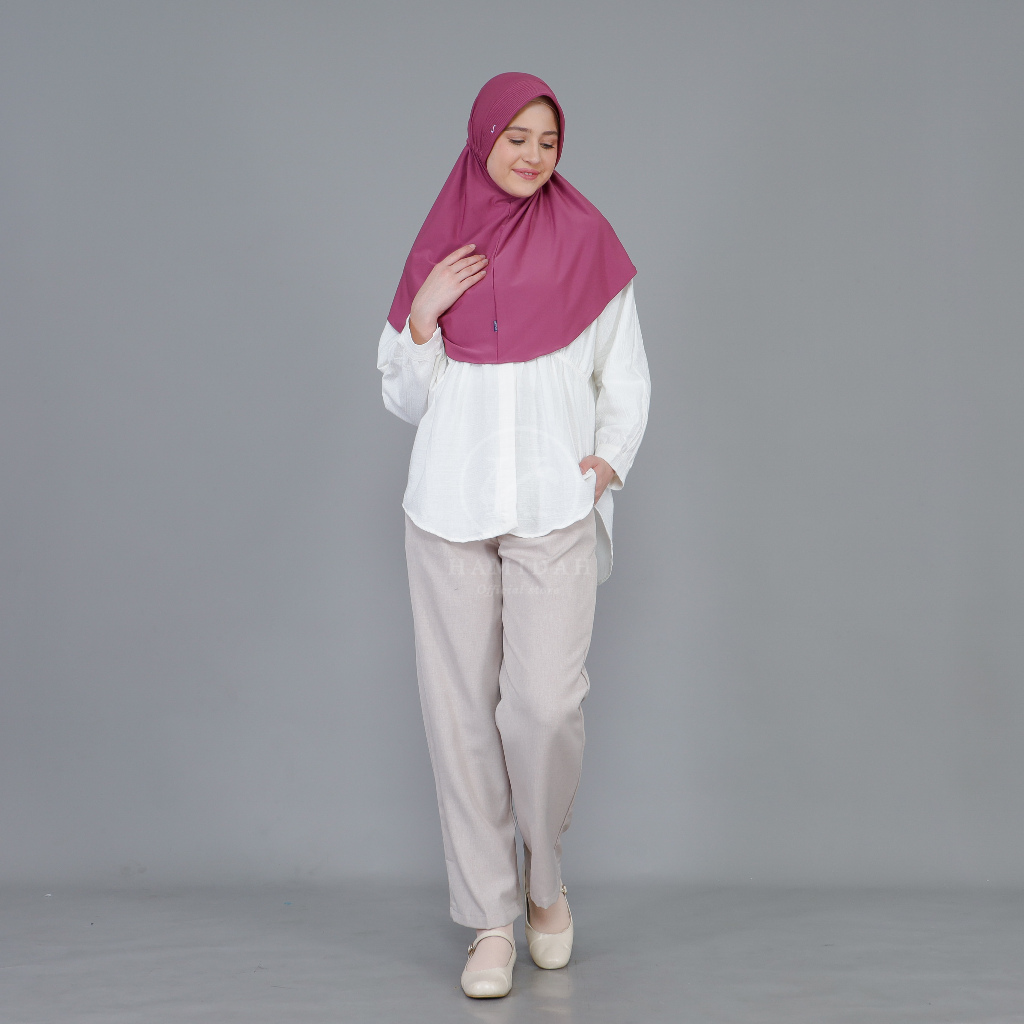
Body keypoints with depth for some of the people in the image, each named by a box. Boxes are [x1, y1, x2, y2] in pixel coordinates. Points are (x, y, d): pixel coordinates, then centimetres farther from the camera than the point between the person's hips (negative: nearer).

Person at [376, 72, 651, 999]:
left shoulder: (586, 241, 5)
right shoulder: (439, 250, 10)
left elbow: (627, 377, 9)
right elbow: (406, 399, 11)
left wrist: (611, 458, -7)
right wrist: (422, 317, -5)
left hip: (553, 505, -2)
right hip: (451, 504, 2)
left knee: (547, 702, -10)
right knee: (461, 705, 1)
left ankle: (545, 874, 19)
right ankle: (491, 918, 12)